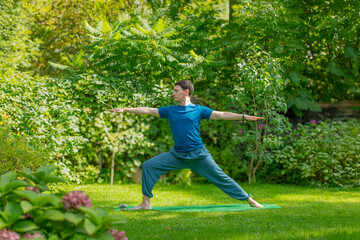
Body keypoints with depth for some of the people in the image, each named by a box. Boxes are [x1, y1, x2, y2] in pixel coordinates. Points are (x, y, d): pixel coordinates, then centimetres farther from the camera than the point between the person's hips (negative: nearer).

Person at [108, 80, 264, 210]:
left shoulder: (198, 110, 1)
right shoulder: (170, 111, 9)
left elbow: (222, 115, -2)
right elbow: (148, 110, 8)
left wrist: (243, 116, -10)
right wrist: (125, 110, 3)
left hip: (198, 155, -3)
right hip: (177, 155, 3)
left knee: (221, 178, -3)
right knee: (148, 166, -7)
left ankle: (249, 200, 8)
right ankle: (146, 203, 0)